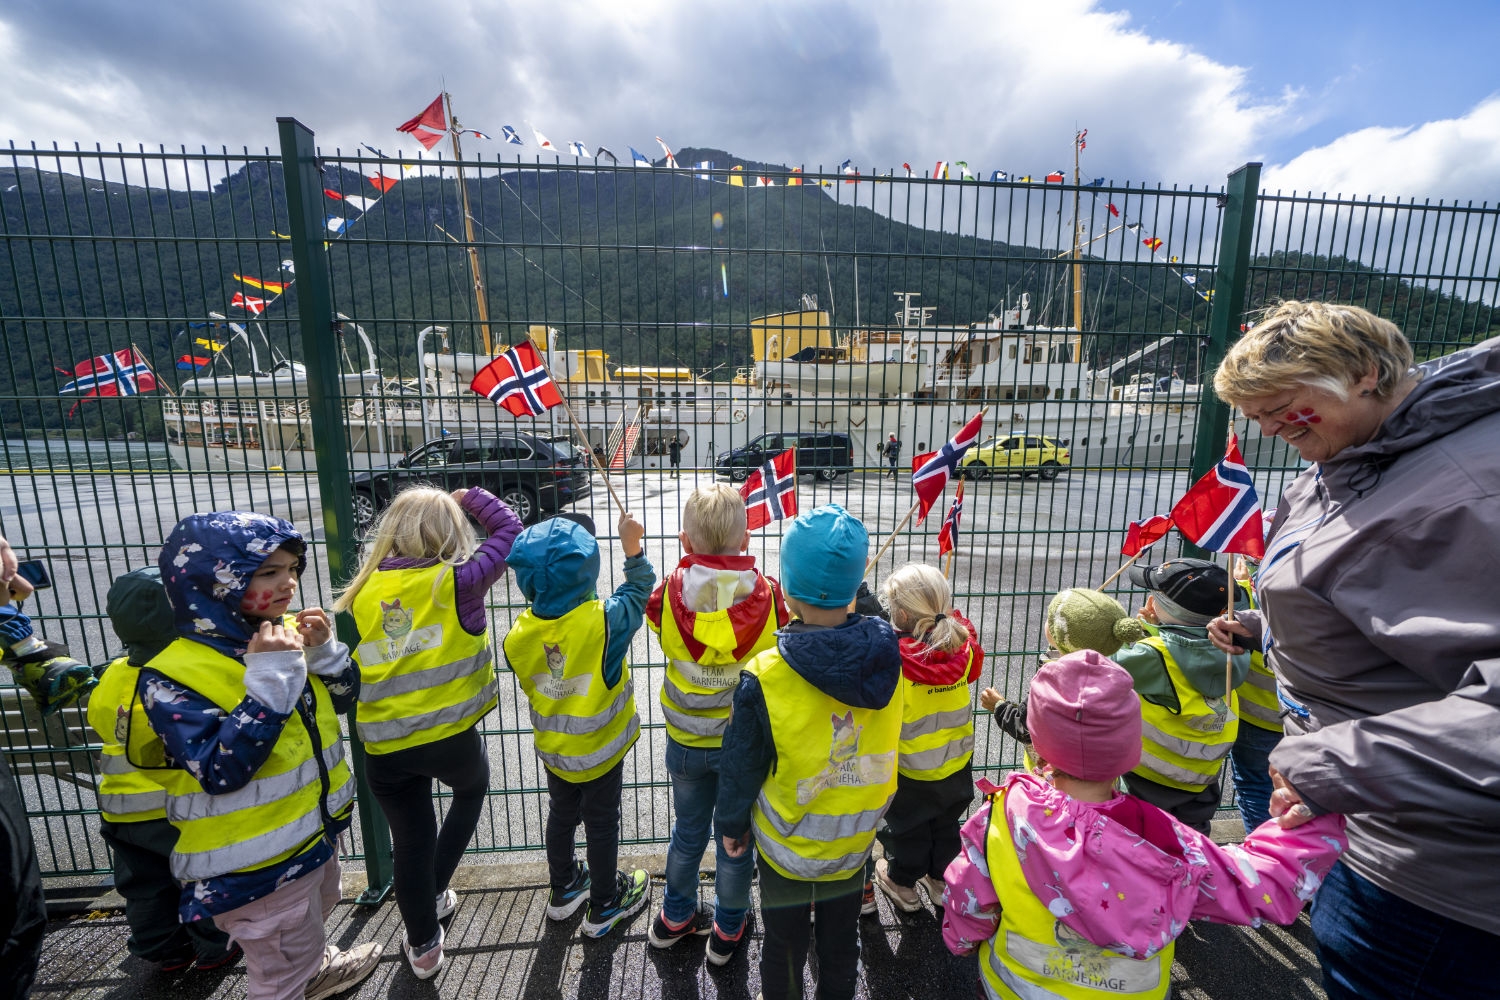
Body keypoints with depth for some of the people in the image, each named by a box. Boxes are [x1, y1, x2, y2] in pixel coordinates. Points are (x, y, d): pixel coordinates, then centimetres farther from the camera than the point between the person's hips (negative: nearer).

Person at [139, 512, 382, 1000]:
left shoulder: (284, 632, -7)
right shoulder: (173, 676, -25)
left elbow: (342, 698, 3)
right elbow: (222, 771, -32)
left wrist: (324, 650, -16)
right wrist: (271, 677, -36)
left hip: (316, 826, 7)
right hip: (257, 865, -7)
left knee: (314, 916, 35)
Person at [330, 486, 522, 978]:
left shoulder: (363, 590, 0)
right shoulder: (457, 582, -12)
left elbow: (351, 667, 8)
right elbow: (510, 530, -3)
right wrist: (469, 497, 9)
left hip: (384, 747, 3)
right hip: (450, 735, -3)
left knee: (410, 842, 20)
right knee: (472, 790, 31)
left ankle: (423, 945, 38)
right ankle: (433, 895, 37)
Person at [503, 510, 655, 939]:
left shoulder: (521, 632, -17)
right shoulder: (603, 620, -32)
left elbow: (529, 683, -2)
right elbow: (635, 594, -15)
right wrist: (633, 549, -10)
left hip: (553, 747, 4)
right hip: (600, 748, -4)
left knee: (561, 815, 26)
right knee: (601, 823, 15)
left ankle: (563, 889, 48)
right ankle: (604, 906, 35)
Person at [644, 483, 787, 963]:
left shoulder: (672, 591, -21)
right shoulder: (767, 594, -23)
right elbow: (783, 645, -5)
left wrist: (691, 566, 4)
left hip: (687, 740, 2)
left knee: (688, 833, 26)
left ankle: (676, 918, 48)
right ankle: (727, 931, 43)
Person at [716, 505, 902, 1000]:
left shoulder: (764, 679, -31)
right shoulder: (887, 657, -22)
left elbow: (741, 767, -15)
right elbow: (887, 745, -3)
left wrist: (732, 825, 0)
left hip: (787, 846, -3)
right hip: (855, 840, 3)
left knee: (785, 941, 24)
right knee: (841, 937, 28)